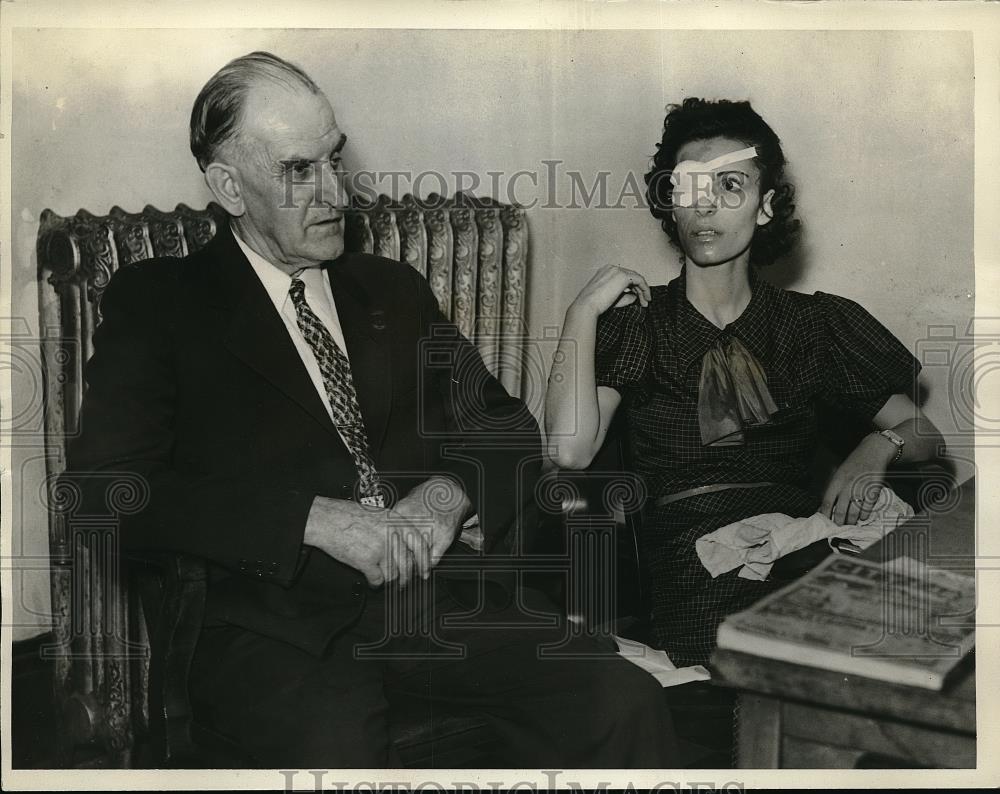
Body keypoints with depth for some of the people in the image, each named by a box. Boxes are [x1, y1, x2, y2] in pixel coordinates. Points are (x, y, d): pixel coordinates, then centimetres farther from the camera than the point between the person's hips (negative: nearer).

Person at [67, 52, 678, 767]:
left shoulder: (395, 290, 20)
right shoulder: (156, 301, 6)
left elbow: (507, 426, 20)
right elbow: (107, 488, -7)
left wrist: (450, 491, -4)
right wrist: (316, 518, -15)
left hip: (428, 595, 4)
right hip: (275, 622, -3)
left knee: (626, 704, -20)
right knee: (336, 750, -35)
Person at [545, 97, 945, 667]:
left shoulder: (819, 324, 18)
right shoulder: (634, 323, 12)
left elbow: (923, 434, 17)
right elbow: (570, 449, -6)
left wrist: (880, 446, -7)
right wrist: (583, 312, -1)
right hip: (690, 552, -3)